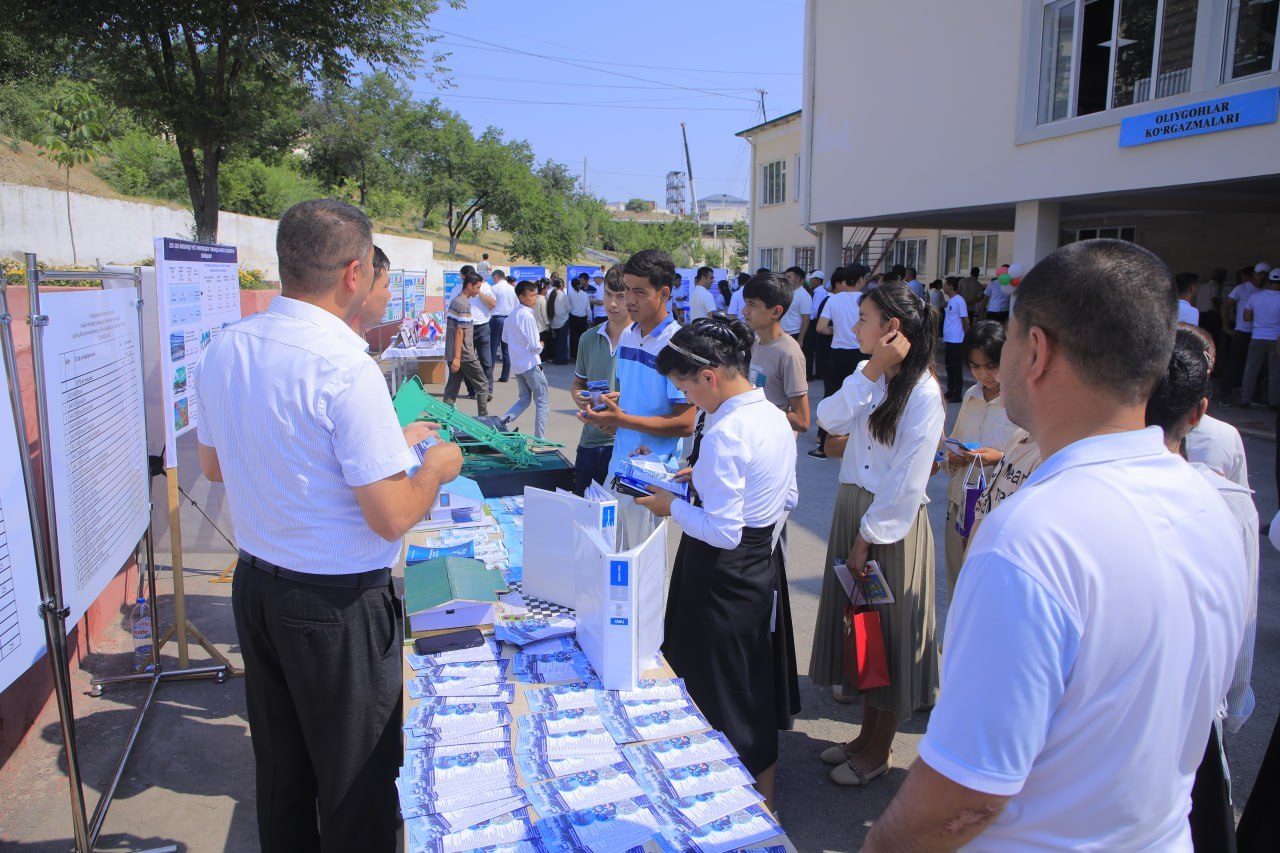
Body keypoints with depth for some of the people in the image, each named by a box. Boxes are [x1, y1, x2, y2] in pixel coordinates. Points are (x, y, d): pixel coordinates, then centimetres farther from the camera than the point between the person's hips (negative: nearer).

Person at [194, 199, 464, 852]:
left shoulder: (225, 348, -1)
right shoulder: (346, 370, -24)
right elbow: (392, 517, -23)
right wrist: (436, 468, -5)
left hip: (254, 583, 8)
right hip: (337, 606, -7)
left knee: (279, 767, 24)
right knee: (356, 777, 12)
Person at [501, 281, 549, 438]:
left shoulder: (514, 314, 8)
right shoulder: (527, 315, -18)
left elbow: (505, 338, 18)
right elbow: (534, 345, -20)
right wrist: (540, 346, 0)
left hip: (517, 364, 8)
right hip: (530, 364, -8)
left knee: (524, 399, 21)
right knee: (542, 403, 2)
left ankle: (502, 423, 4)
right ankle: (539, 440, 4)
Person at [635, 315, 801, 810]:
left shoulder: (724, 434, -25)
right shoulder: (776, 418, 3)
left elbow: (723, 531, -26)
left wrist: (673, 506, -10)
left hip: (723, 577, -9)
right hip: (765, 565, 9)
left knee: (719, 694, 10)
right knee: (760, 684, 23)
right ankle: (763, 795, 42)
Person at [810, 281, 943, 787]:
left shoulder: (923, 393, -15)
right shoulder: (873, 378, 9)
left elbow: (908, 481, -18)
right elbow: (830, 419, -7)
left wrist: (868, 538, -16)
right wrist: (872, 369, -13)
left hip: (894, 525, -8)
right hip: (852, 509, 8)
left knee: (887, 632, 6)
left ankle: (878, 751, 23)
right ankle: (867, 737, 33)